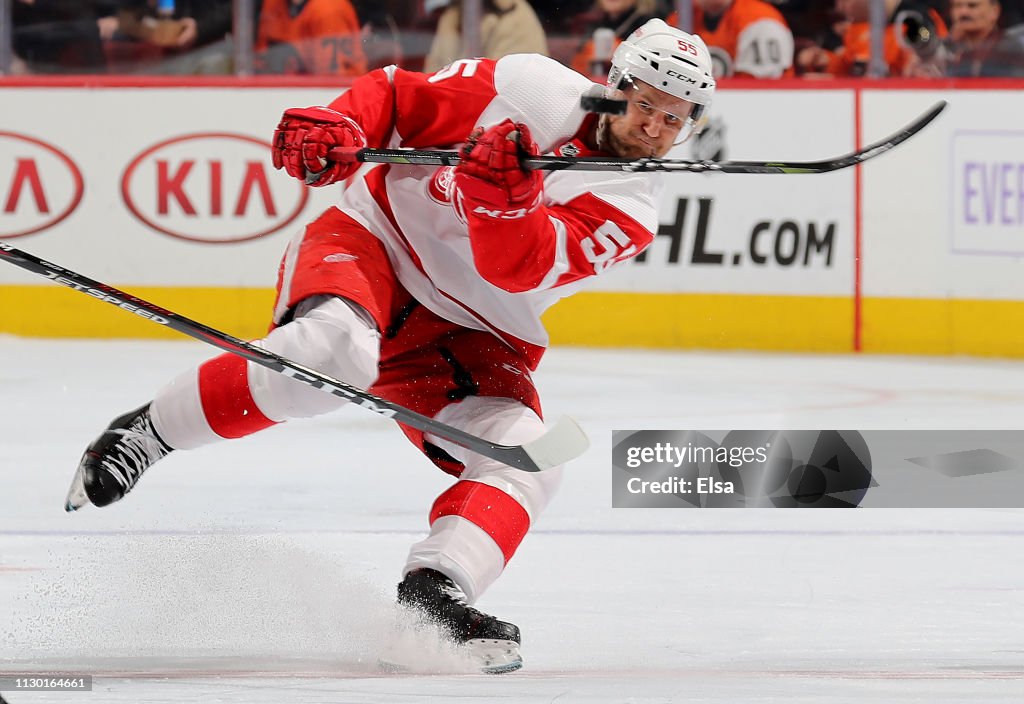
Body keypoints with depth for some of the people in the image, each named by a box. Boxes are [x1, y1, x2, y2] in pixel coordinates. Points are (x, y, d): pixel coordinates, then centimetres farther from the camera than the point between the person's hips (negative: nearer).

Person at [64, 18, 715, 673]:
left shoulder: (631, 213, -4)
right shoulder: (533, 89, -7)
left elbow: (517, 267, -21)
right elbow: (398, 98, 0)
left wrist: (507, 194, -41)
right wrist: (333, 125, -21)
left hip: (467, 338, 4)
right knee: (333, 352, -35)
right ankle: (146, 432, -20)